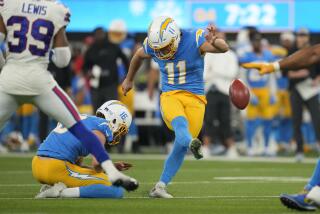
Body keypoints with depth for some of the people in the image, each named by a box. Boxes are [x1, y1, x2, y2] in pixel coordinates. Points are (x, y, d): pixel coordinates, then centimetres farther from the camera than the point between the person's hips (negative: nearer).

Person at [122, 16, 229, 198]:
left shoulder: (194, 40, -14)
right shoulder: (152, 46, -3)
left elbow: (224, 48, -28)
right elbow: (138, 56, 21)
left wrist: (214, 42, -52)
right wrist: (129, 80, 35)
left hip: (195, 97, -1)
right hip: (170, 95, 1)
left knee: (181, 145, -8)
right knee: (180, 122, -33)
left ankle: (161, 186, -1)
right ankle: (191, 143, -65)